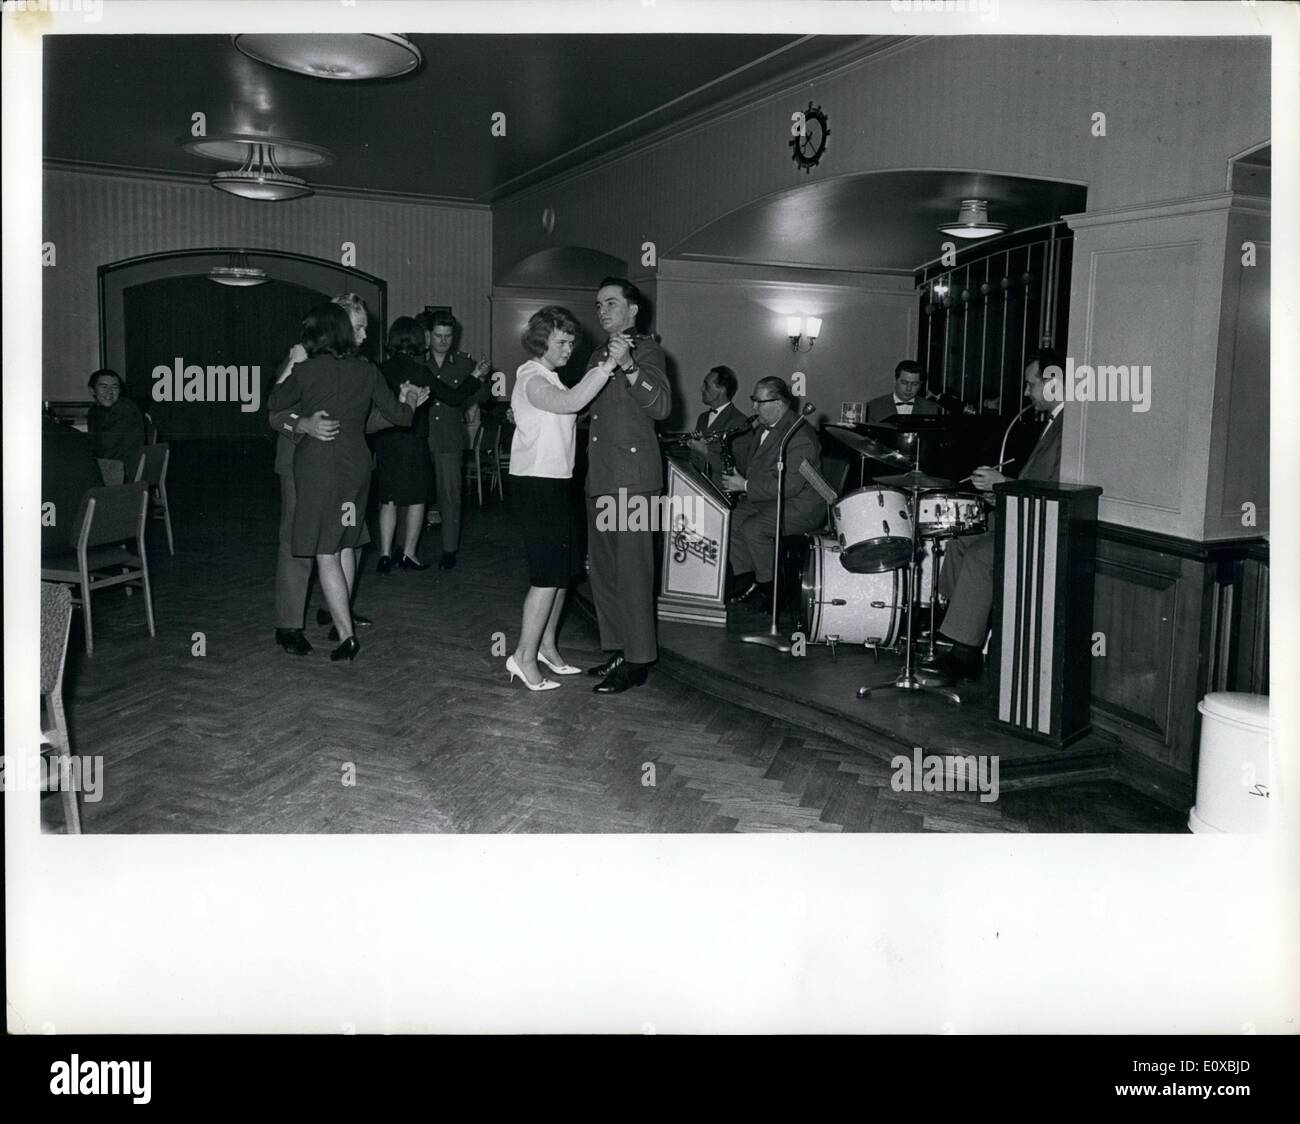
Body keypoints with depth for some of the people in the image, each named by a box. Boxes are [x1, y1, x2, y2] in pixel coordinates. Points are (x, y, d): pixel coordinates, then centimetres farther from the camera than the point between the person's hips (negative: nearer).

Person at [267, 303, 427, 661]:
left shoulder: (306, 371, -10)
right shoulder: (367, 370, 1)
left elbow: (275, 403, 5)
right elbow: (396, 414, 8)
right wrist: (410, 402, 29)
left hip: (318, 466, -5)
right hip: (356, 464, 5)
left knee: (326, 554, -2)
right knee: (345, 543, 20)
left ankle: (346, 634, -6)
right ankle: (343, 615, 30)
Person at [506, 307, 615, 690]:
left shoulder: (548, 379, 20)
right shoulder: (531, 379, -13)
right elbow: (572, 402, -30)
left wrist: (603, 370, 6)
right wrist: (607, 366, -28)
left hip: (557, 483, 10)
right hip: (537, 486, -10)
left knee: (562, 570, 13)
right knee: (548, 574, -10)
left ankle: (546, 646, 22)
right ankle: (524, 657, -3)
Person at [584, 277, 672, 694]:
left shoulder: (646, 350, -3)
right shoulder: (599, 356, 21)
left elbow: (661, 406, -19)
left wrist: (627, 366, -29)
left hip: (632, 477, -9)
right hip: (600, 477, 9)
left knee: (632, 569, -8)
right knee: (603, 568, 12)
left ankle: (638, 659, -3)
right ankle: (617, 648, 22)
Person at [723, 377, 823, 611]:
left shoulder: (799, 436, -22)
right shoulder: (765, 426, 10)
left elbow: (789, 485, -28)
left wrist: (746, 486, -23)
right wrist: (739, 481, 6)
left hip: (801, 505, -10)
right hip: (768, 498, 10)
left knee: (753, 529, -28)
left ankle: (769, 589, -10)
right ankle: (746, 580, 1)